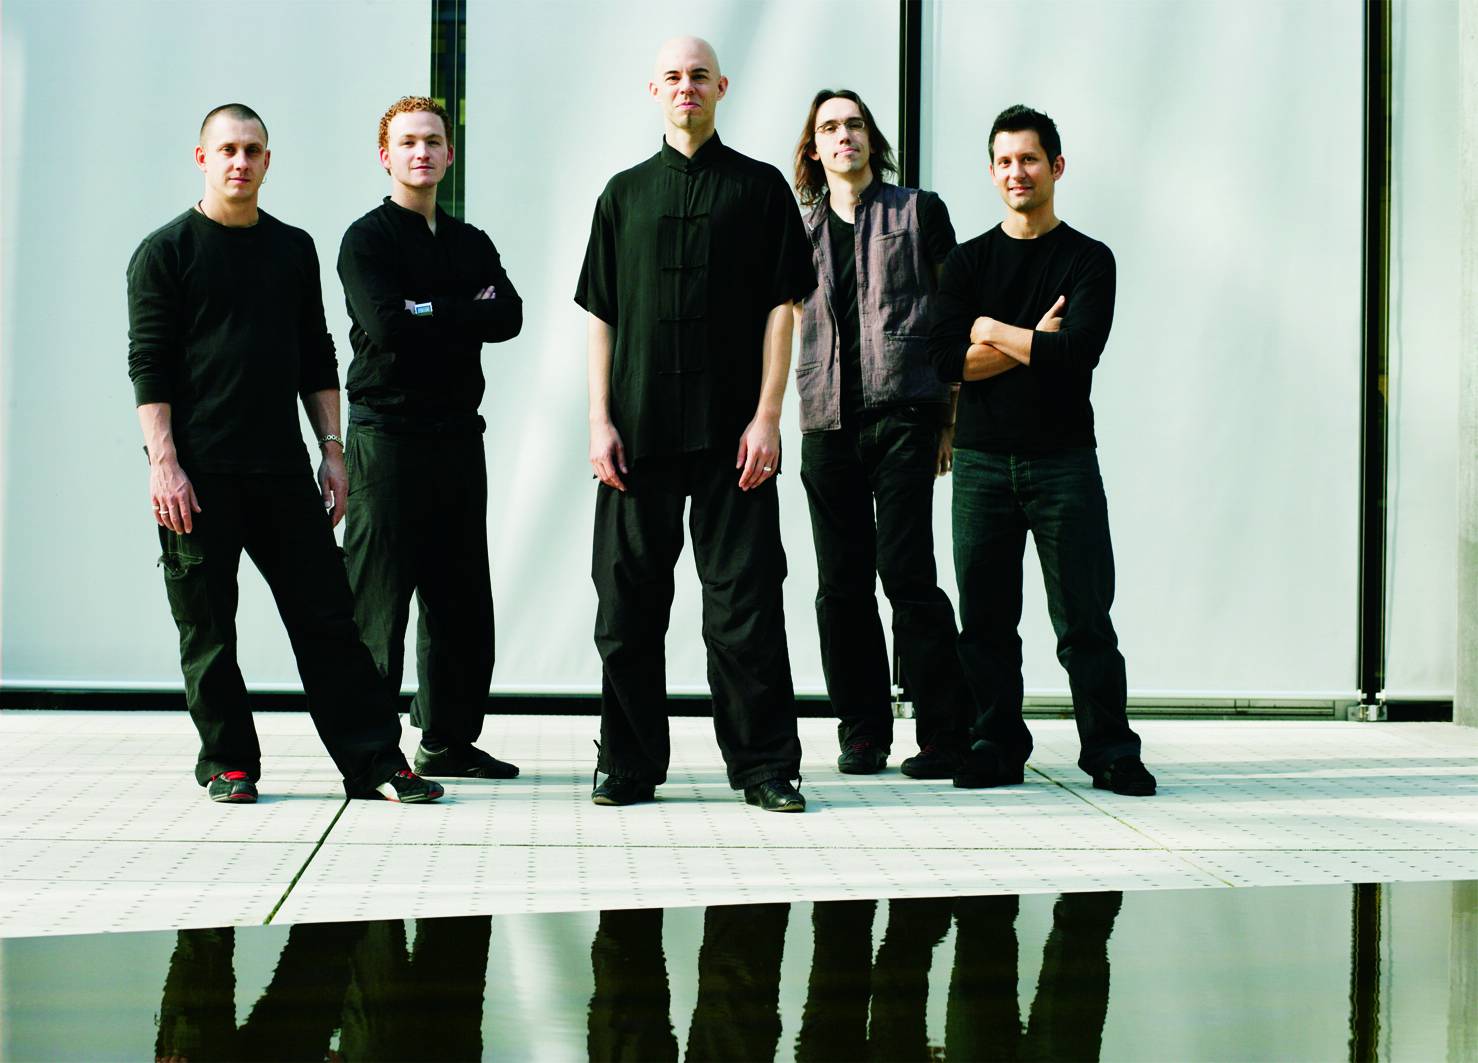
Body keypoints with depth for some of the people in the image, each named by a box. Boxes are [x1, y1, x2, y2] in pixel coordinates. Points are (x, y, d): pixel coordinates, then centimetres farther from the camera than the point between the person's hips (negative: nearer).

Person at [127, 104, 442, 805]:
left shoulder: (293, 248, 14)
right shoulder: (164, 252, 2)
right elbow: (147, 364, -4)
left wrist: (332, 450, 9)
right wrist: (163, 462, -13)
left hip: (282, 467, 3)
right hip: (198, 473, -3)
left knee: (327, 617, 1)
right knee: (207, 628, 3)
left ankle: (374, 761, 3)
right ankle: (228, 762, 16)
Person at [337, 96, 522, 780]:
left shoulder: (472, 243, 18)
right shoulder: (366, 239, 1)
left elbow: (509, 316, 1)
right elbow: (388, 325, -15)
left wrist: (431, 314, -8)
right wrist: (466, 316, -5)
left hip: (459, 434, 6)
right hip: (388, 433, -6)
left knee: (460, 596, 8)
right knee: (379, 595, -5)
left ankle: (450, 741, 18)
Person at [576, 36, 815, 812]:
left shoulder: (760, 188, 7)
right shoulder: (625, 193, 13)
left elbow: (780, 306, 2)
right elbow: (601, 315, 11)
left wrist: (766, 416, -7)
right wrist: (599, 421, 1)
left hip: (732, 431, -2)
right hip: (638, 429, 3)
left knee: (744, 600, -1)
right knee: (629, 601, 5)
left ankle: (764, 765, 7)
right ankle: (630, 764, 15)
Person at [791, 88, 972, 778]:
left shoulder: (920, 212, 8)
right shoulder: (801, 231, 16)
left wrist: (951, 416, 2)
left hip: (903, 414, -3)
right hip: (827, 423, 4)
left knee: (906, 573, -10)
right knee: (842, 585, 4)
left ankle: (945, 733, -2)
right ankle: (863, 732, 14)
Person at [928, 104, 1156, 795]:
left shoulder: (1089, 259, 5)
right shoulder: (968, 261, 12)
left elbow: (1078, 351, -12)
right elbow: (946, 356, -3)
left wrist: (995, 333, -4)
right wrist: (1035, 341, -9)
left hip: (1063, 459, -2)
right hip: (981, 460, 2)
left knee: (1085, 618, -2)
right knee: (986, 619, 4)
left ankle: (1110, 752, 6)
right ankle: (997, 748, 14)